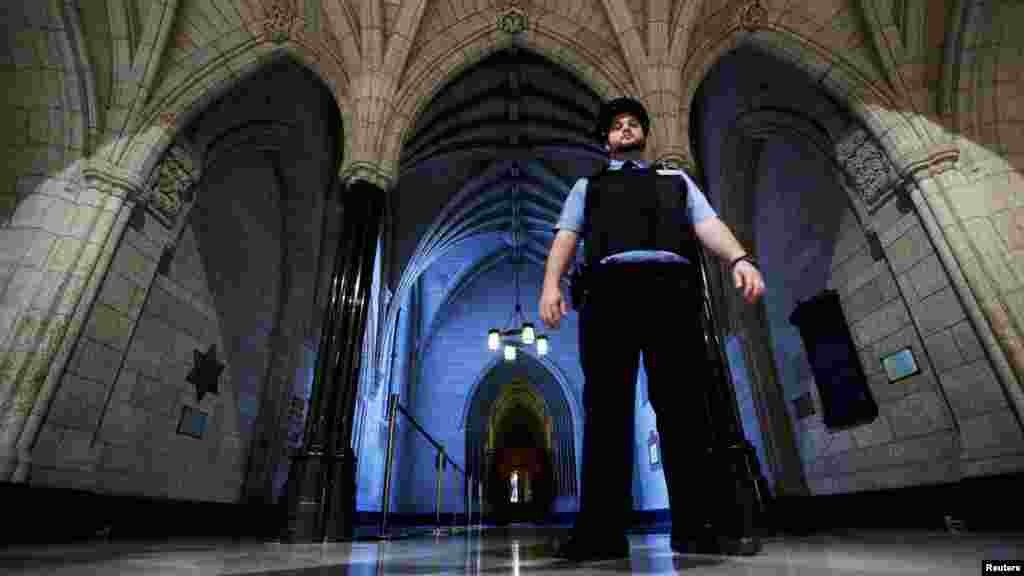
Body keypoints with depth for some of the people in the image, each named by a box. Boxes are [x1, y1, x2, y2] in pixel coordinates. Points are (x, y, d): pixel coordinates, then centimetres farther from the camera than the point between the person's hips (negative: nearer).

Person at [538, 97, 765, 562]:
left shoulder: (676, 180, 32)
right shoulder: (588, 185, 30)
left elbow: (707, 223, 16)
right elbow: (567, 235, 13)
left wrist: (739, 257, -6)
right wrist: (551, 283, -6)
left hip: (672, 288, 2)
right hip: (610, 289, -1)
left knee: (684, 407, -4)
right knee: (607, 408, -8)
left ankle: (695, 528, 3)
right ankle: (602, 531, -5)